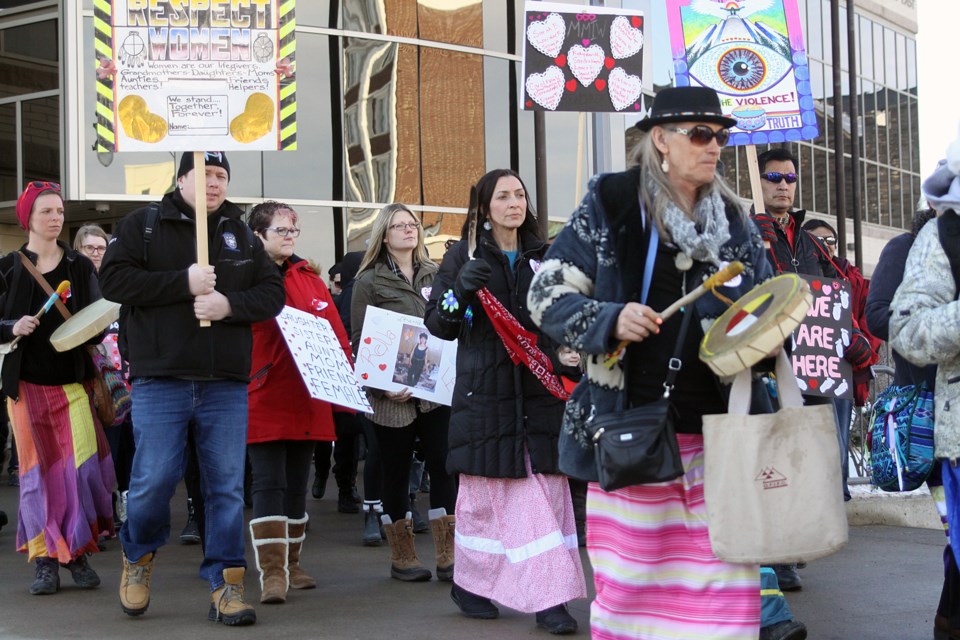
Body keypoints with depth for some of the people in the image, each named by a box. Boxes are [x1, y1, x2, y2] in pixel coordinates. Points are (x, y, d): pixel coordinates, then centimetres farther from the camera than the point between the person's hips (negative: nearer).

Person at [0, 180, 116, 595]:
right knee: (38, 470, 0)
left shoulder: (80, 266, 7)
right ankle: (45, 561, 7)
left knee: (80, 464, -7)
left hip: (73, 381, 1)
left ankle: (78, 553, 5)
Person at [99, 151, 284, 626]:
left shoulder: (243, 236, 15)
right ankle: (138, 555, 25)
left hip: (227, 385, 3)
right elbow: (113, 279, -7)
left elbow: (273, 293, 8)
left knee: (227, 485, 2)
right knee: (154, 479, -4)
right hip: (160, 382, -3)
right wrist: (183, 283, -14)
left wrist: (230, 303, -11)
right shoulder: (142, 225, 5)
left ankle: (226, 585, 9)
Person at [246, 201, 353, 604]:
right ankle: (272, 573, -9)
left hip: (308, 401, 6)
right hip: (264, 400, -6)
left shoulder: (309, 279, 15)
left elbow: (336, 335, 13)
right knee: (270, 483, -9)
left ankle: (291, 566, 22)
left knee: (297, 483, 12)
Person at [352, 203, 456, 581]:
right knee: (396, 474, 5)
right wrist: (381, 386, -13)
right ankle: (402, 558, 16)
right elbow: (359, 340, -1)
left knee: (444, 468, -3)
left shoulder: (435, 276, 13)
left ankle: (447, 557, 3)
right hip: (392, 396, -3)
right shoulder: (369, 281, 1)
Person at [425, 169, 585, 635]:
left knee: (549, 492, -4)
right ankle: (469, 583, 22)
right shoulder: (463, 257, 4)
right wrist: (462, 289, -18)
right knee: (483, 495, 4)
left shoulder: (543, 256, 14)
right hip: (485, 394, -3)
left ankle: (551, 597, -2)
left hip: (541, 392, 3)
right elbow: (437, 323, -1)